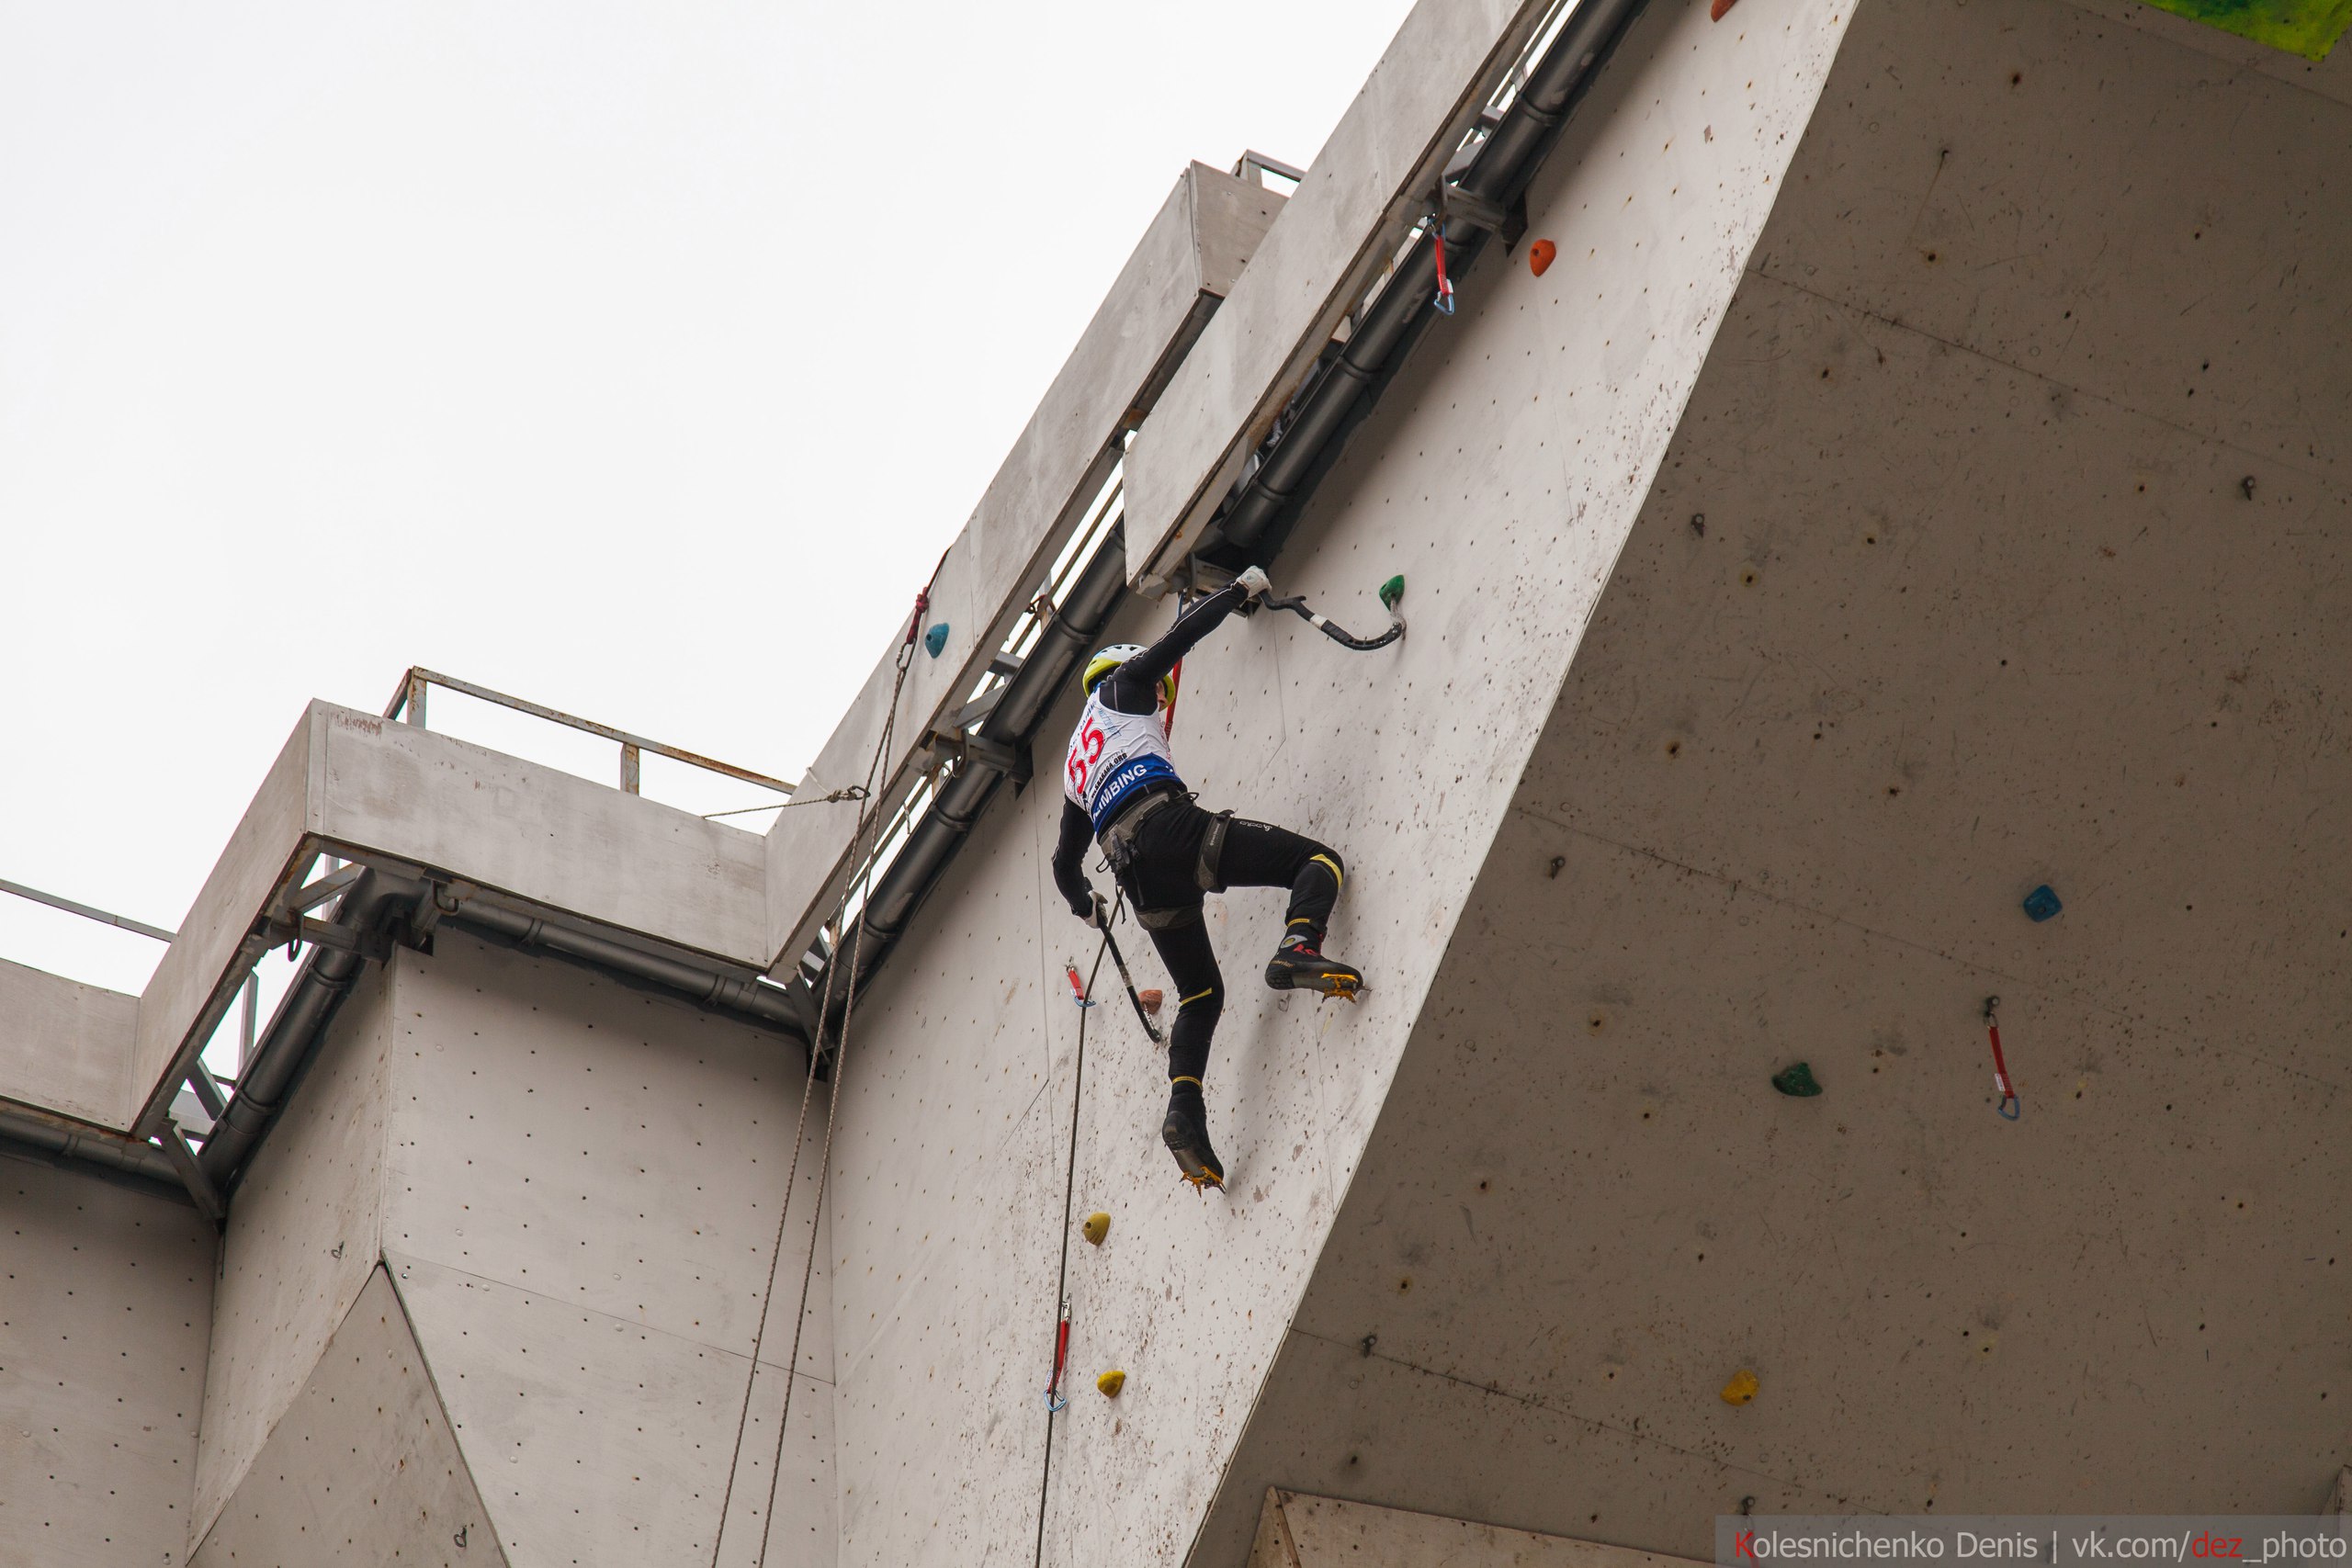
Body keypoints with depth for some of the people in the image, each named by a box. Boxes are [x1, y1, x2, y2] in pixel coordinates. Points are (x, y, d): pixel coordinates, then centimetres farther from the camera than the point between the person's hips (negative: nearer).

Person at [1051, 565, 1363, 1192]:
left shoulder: (1076, 769, 37)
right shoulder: (1121, 687, 23)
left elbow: (1065, 864, 40)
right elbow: (1182, 634, 18)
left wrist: (1084, 904, 59)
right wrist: (1244, 588, 32)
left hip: (1135, 870, 6)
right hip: (1168, 823, -6)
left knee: (1200, 994, 16)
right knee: (1319, 859, -3)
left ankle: (1185, 1111, -6)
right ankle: (1298, 946, -35)